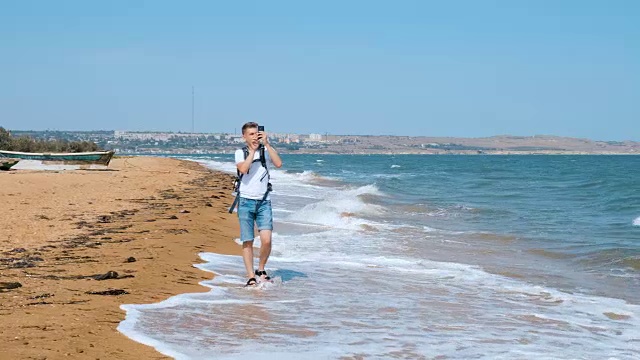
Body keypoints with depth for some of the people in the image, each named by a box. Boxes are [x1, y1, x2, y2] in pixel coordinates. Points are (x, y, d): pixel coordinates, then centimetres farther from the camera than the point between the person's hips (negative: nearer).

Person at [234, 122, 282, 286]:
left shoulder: (265, 150, 5)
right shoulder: (240, 152, 3)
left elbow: (279, 164, -13)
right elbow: (243, 169, -16)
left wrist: (266, 144, -12)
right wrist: (253, 149, -12)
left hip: (263, 201, 1)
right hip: (246, 201, -1)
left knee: (266, 240, -12)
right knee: (247, 242, 0)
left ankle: (261, 270, 11)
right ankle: (251, 277, 7)